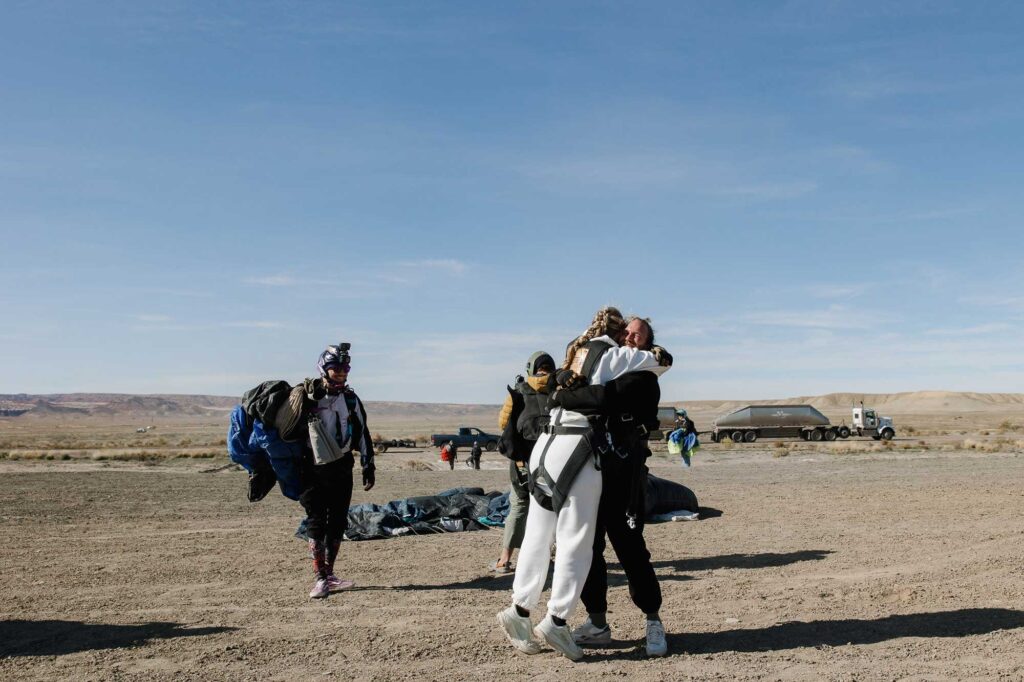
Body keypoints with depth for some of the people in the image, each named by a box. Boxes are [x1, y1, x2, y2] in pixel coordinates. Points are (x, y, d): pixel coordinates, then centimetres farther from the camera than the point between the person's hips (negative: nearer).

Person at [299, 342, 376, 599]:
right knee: (316, 522, -4)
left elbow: (362, 433, 11)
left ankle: (329, 574, 19)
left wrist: (368, 466, 7)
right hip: (313, 469, -3)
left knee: (338, 522, 7)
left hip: (341, 469, 3)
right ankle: (321, 578, -1)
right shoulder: (307, 396, -1)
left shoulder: (351, 399, 8)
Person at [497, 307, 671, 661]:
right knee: (576, 541, 0)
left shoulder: (578, 353, 18)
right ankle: (556, 620, 1)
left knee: (538, 534, 10)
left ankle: (519, 611, 14)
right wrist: (649, 355, 28)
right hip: (578, 449, -7)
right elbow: (662, 361, 5)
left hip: (548, 444, 7)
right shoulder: (612, 356, 0)